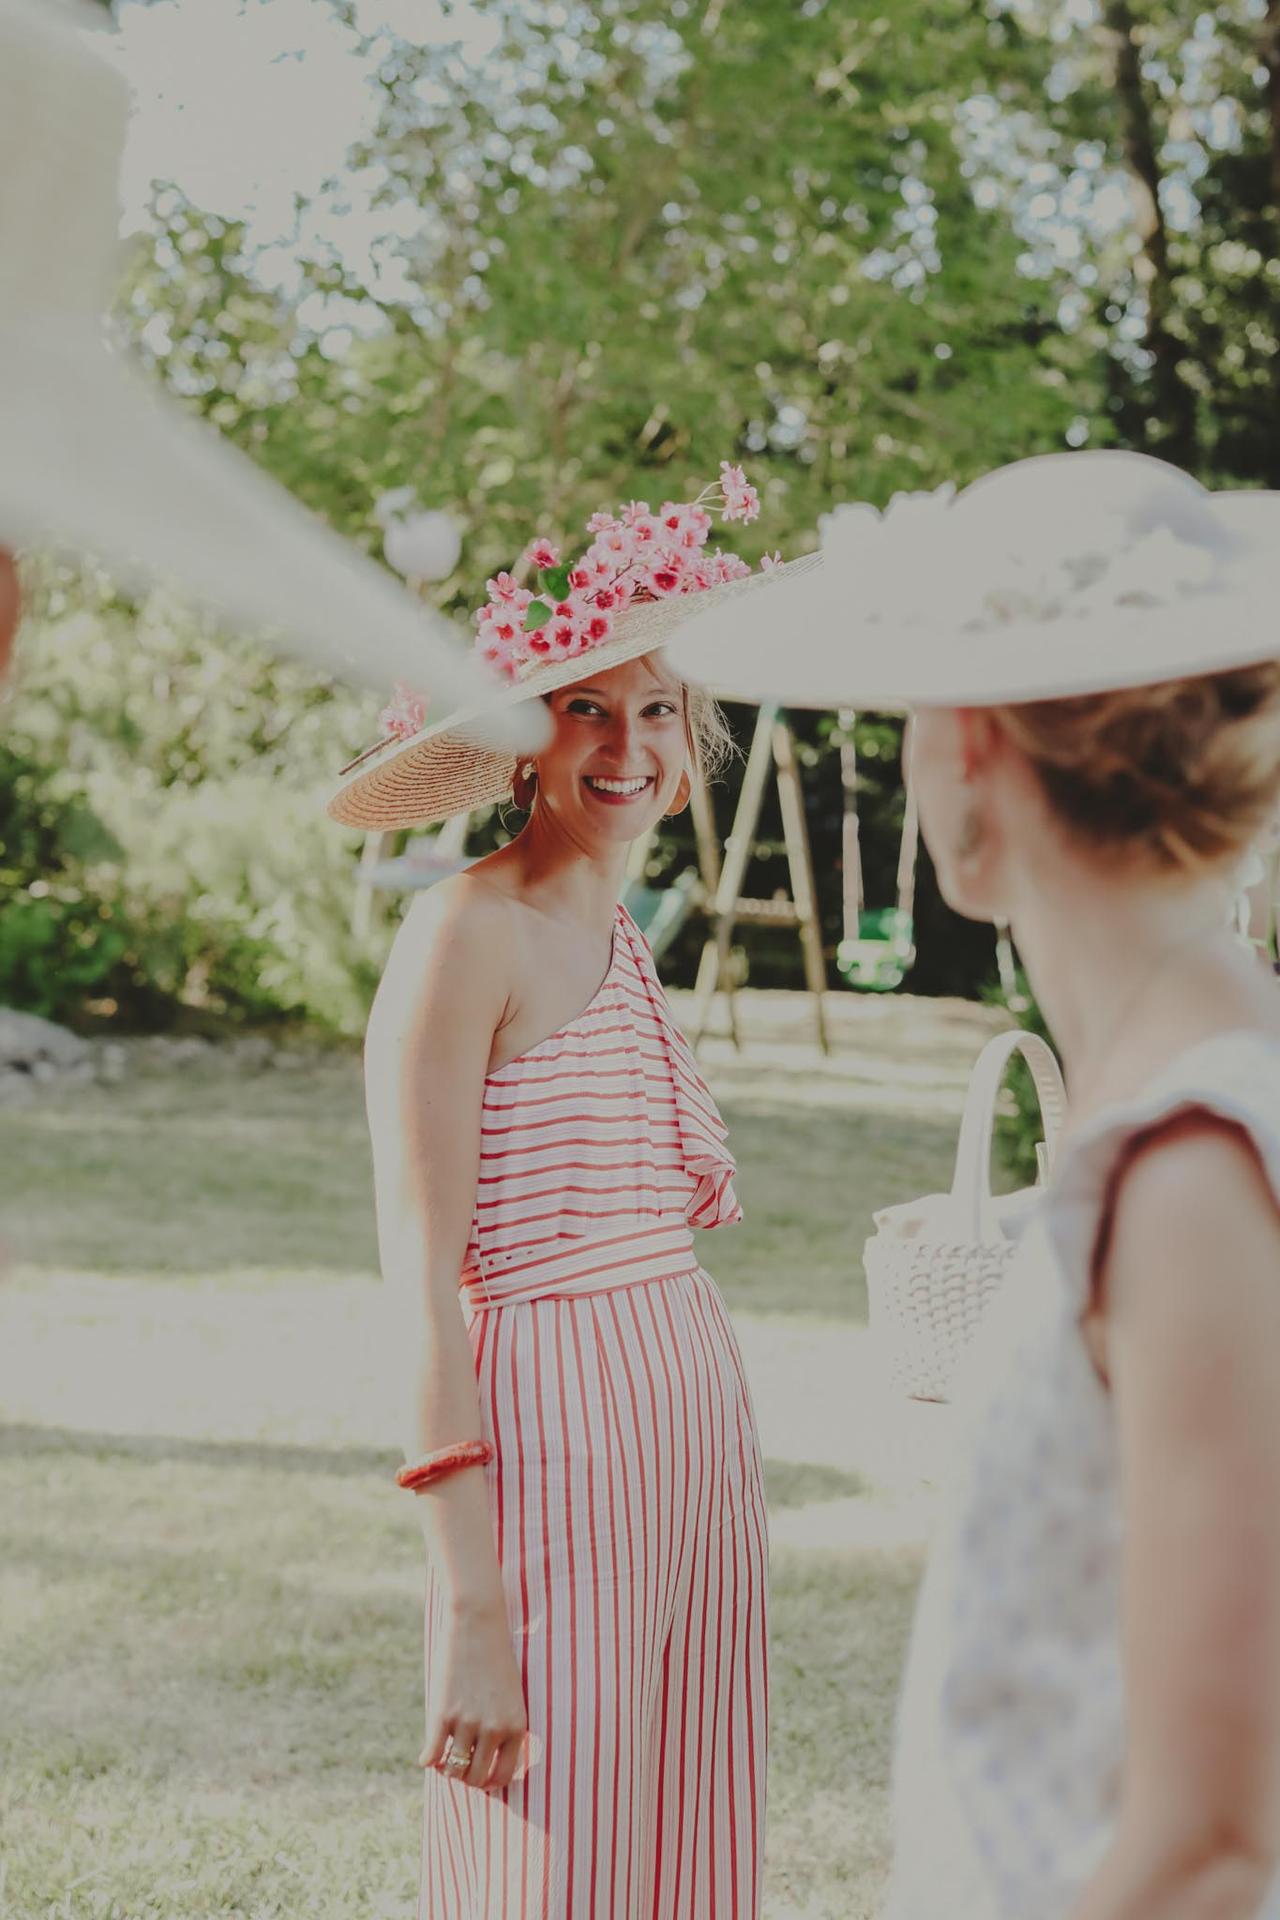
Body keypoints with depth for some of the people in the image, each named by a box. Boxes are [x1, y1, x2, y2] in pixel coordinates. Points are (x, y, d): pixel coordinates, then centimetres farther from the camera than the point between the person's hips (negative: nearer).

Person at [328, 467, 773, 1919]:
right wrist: (471, 1608, -21)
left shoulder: (617, 941, 15)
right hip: (554, 1440, -8)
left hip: (692, 1446, 8)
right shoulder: (466, 931, -10)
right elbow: (417, 1281, -16)